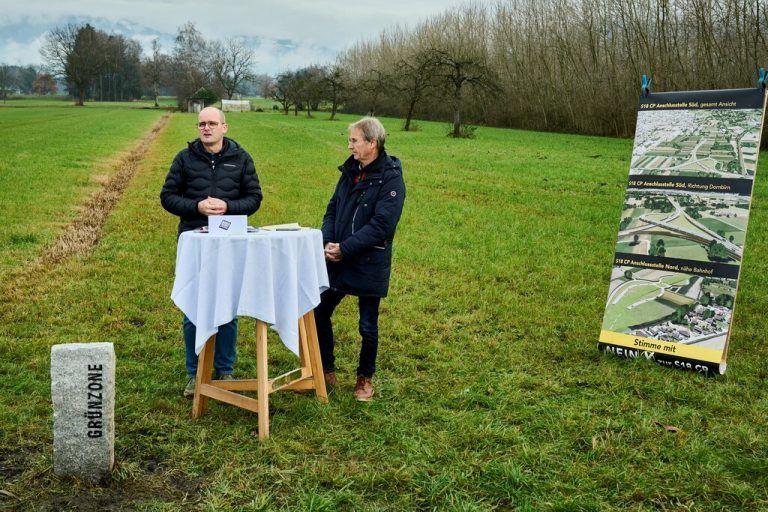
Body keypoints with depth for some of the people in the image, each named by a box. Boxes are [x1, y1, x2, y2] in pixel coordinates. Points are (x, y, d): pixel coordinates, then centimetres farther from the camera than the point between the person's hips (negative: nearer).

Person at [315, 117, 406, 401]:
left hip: (369, 265, -6)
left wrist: (345, 249, -21)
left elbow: (381, 225, -20)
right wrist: (328, 242, -8)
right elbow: (333, 209, 9)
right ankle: (326, 371, 28)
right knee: (319, 313, 10)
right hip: (338, 261, 6)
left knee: (368, 326, 8)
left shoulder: (390, 177, -13)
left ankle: (365, 378, 29)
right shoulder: (350, 170, 7)